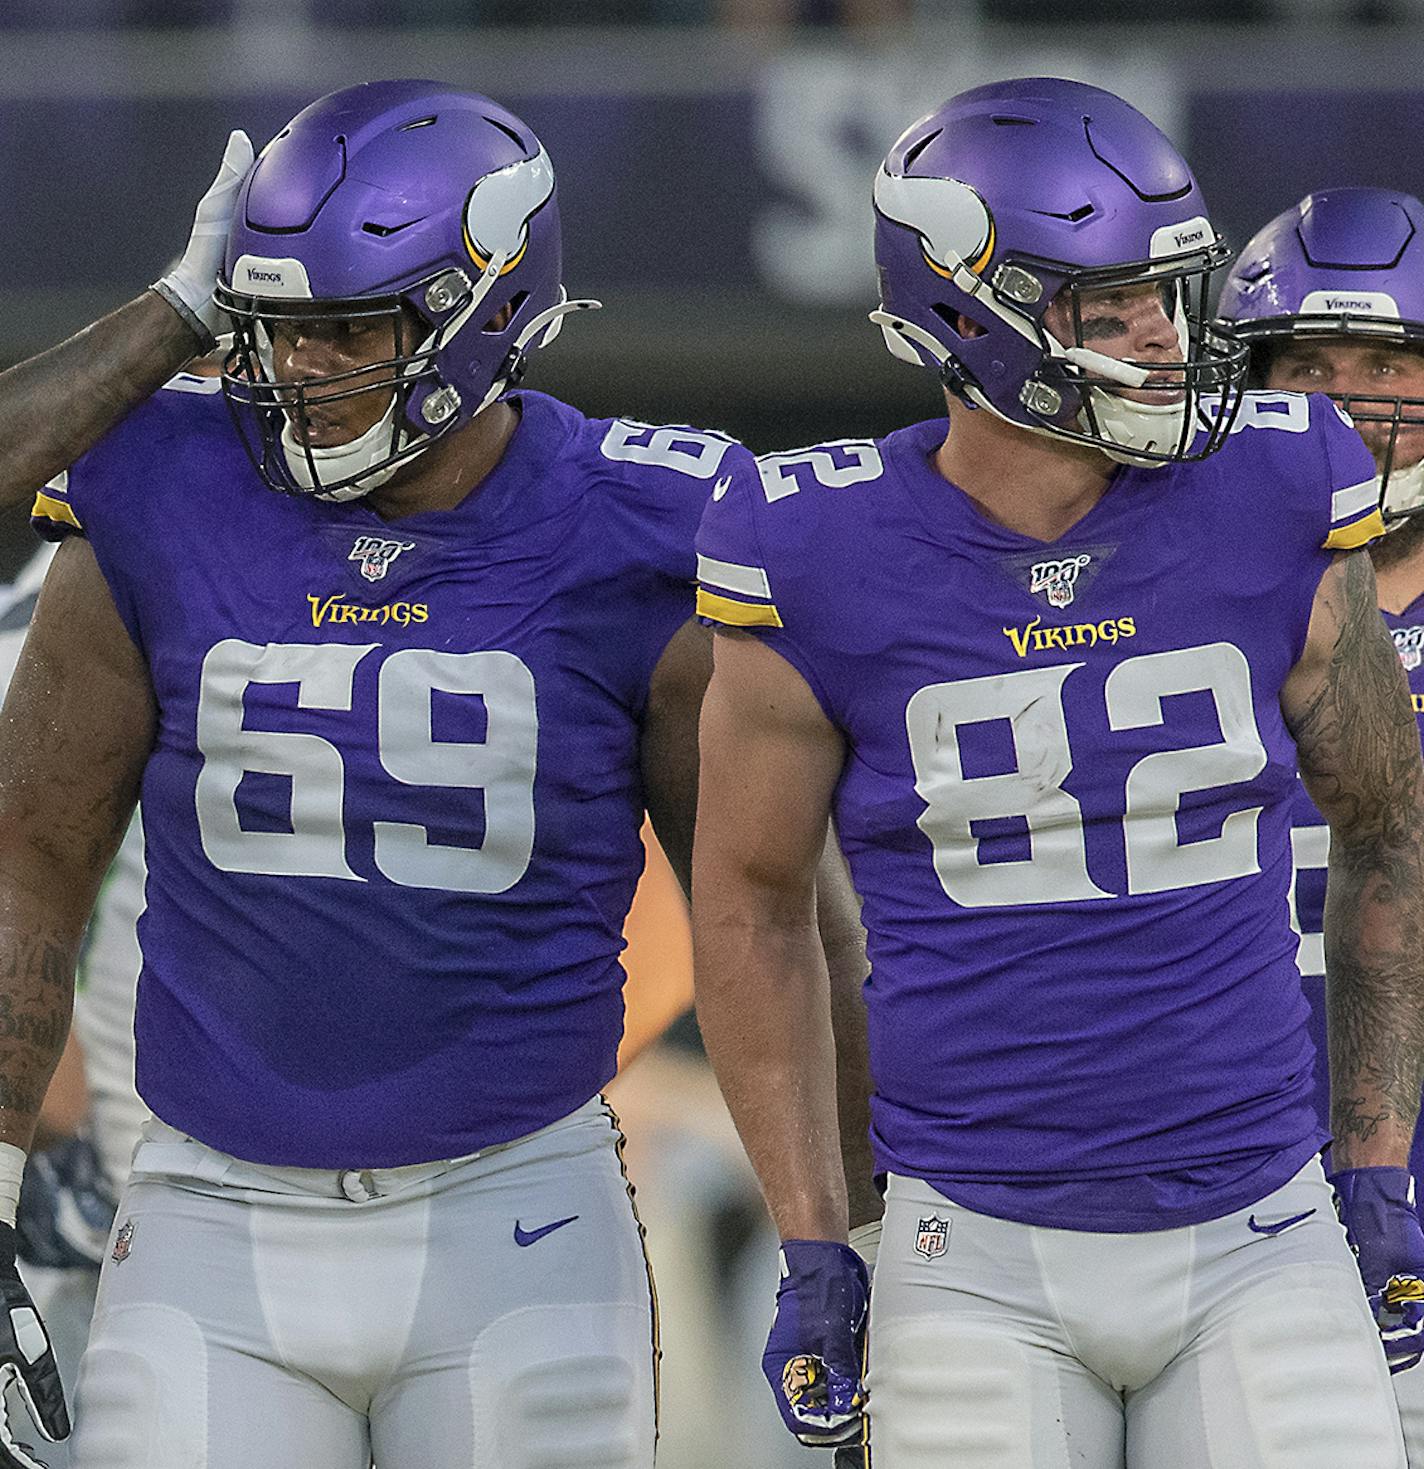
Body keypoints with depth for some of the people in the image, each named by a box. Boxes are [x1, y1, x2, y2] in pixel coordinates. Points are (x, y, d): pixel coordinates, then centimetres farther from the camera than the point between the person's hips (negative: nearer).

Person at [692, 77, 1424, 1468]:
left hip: (1257, 1248, 1)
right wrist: (809, 1249, 5)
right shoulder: (826, 565, -8)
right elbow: (749, 896, 6)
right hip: (984, 1275, -1)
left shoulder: (1269, 514, -4)